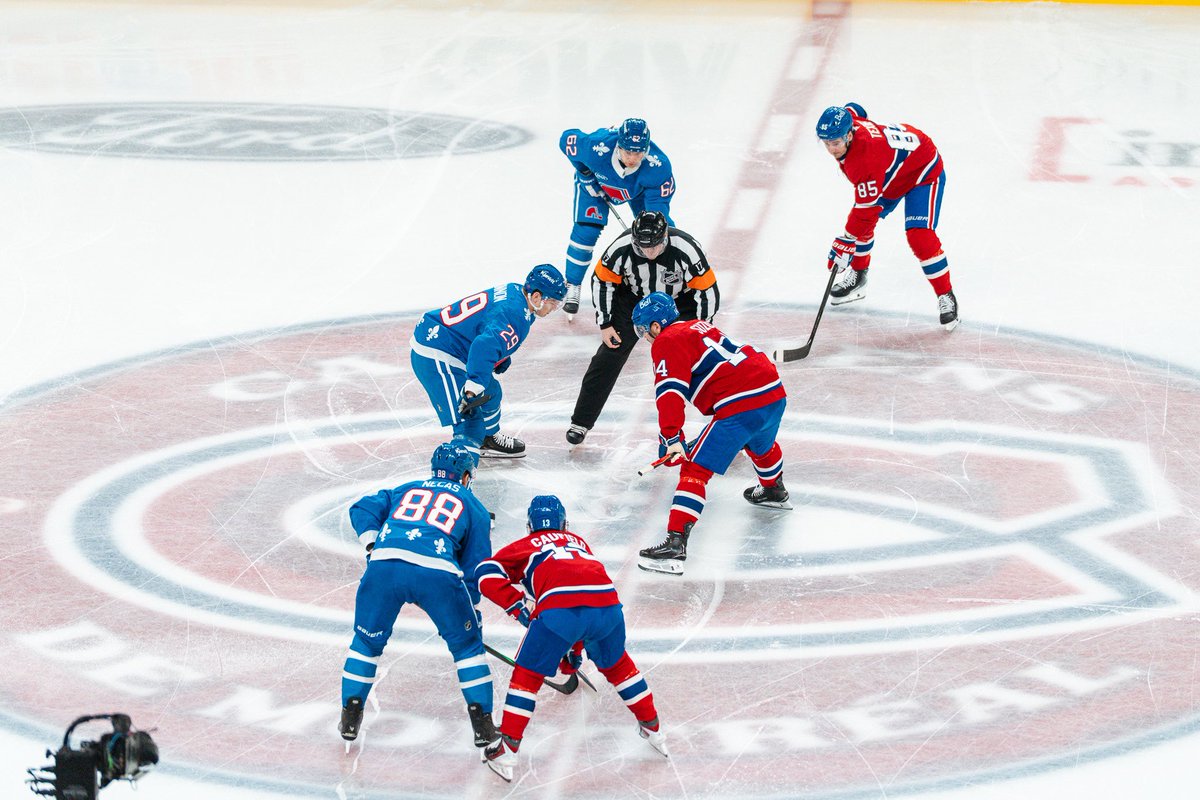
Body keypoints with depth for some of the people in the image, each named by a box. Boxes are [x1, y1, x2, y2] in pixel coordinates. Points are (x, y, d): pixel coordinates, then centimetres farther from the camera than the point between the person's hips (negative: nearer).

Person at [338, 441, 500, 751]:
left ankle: (350, 715, 22)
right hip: (438, 573, -2)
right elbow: (475, 567, 23)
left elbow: (363, 509, 20)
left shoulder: (404, 490, 34)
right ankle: (482, 723, 14)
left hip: (384, 565, 2)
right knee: (467, 644, 18)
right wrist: (469, 613, 30)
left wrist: (375, 548, 14)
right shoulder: (474, 507, 27)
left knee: (367, 640, 23)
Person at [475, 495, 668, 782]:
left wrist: (517, 606, 10)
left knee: (528, 674, 14)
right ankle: (653, 728, 37)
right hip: (607, 602, 4)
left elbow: (486, 574, 11)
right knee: (616, 664, 31)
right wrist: (575, 649, 52)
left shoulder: (524, 546, 28)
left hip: (559, 609, -4)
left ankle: (506, 750, 9)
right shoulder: (578, 542, 40)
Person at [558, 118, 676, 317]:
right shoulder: (596, 148, -44)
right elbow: (568, 138, -24)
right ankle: (572, 287, 4)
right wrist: (585, 174, -19)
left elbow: (658, 203, -33)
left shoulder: (658, 165, -41)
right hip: (595, 182, -1)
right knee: (585, 232, -14)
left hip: (640, 187, 2)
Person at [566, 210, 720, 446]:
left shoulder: (687, 250, -35)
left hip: (680, 303, -1)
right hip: (632, 299, 1)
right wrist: (605, 324, -9)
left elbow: (707, 291, -23)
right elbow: (602, 281, -12)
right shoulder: (621, 249, -30)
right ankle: (581, 422, 7)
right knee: (609, 357, -3)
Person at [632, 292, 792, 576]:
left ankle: (675, 544, -21)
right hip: (774, 392, 9)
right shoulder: (698, 327, 27)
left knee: (695, 470, -9)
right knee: (761, 446, 39)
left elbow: (671, 391, -18)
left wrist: (671, 437, -23)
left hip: (741, 406, -9)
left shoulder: (667, 342, -1)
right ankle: (774, 492, 66)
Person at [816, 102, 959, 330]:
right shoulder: (847, 120, -19)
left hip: (923, 172, -9)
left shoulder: (867, 159, -41)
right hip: (891, 174, 9)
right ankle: (857, 277, 27)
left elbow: (867, 208, -35)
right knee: (858, 222, 5)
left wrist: (845, 244, -30)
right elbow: (853, 109, 8)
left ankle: (946, 298, -8)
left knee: (920, 237, -21)